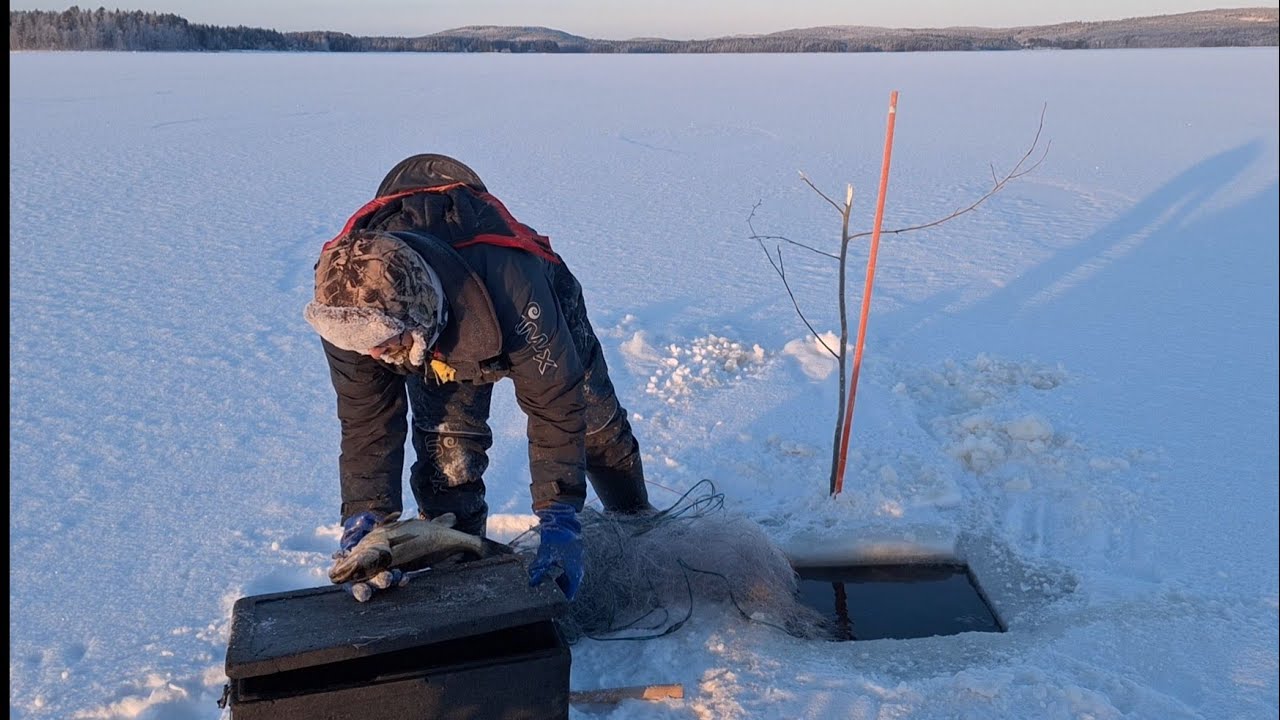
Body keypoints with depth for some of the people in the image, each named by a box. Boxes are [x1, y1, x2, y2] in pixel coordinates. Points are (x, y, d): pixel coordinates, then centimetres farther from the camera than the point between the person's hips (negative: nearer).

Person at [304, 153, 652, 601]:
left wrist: (559, 516, -42)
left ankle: (639, 523, 41)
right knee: (445, 455, -14)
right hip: (439, 348, 2)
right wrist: (366, 511, -34)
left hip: (541, 316, -2)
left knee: (595, 423, 14)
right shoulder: (349, 308, -37)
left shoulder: (512, 290, -51)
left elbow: (554, 406, -40)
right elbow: (366, 420, -25)